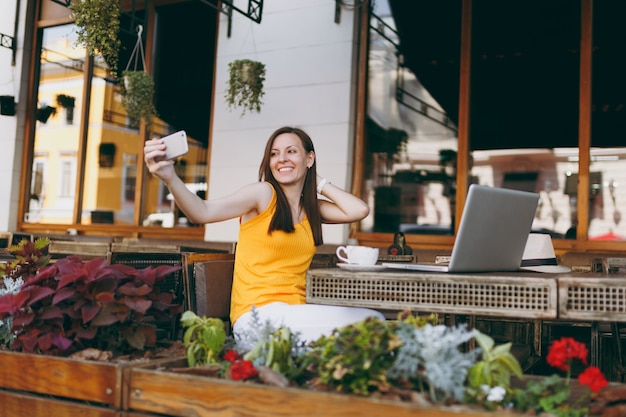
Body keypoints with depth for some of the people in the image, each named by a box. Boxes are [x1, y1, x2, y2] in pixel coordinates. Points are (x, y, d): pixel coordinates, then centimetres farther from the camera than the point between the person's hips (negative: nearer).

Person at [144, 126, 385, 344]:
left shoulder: (312, 209, 15)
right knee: (371, 320, -20)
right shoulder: (263, 194, -2)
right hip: (256, 317, -6)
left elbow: (359, 211, -1)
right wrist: (170, 178, -34)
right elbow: (203, 212, -17)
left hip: (293, 315, 6)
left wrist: (319, 183, 10)